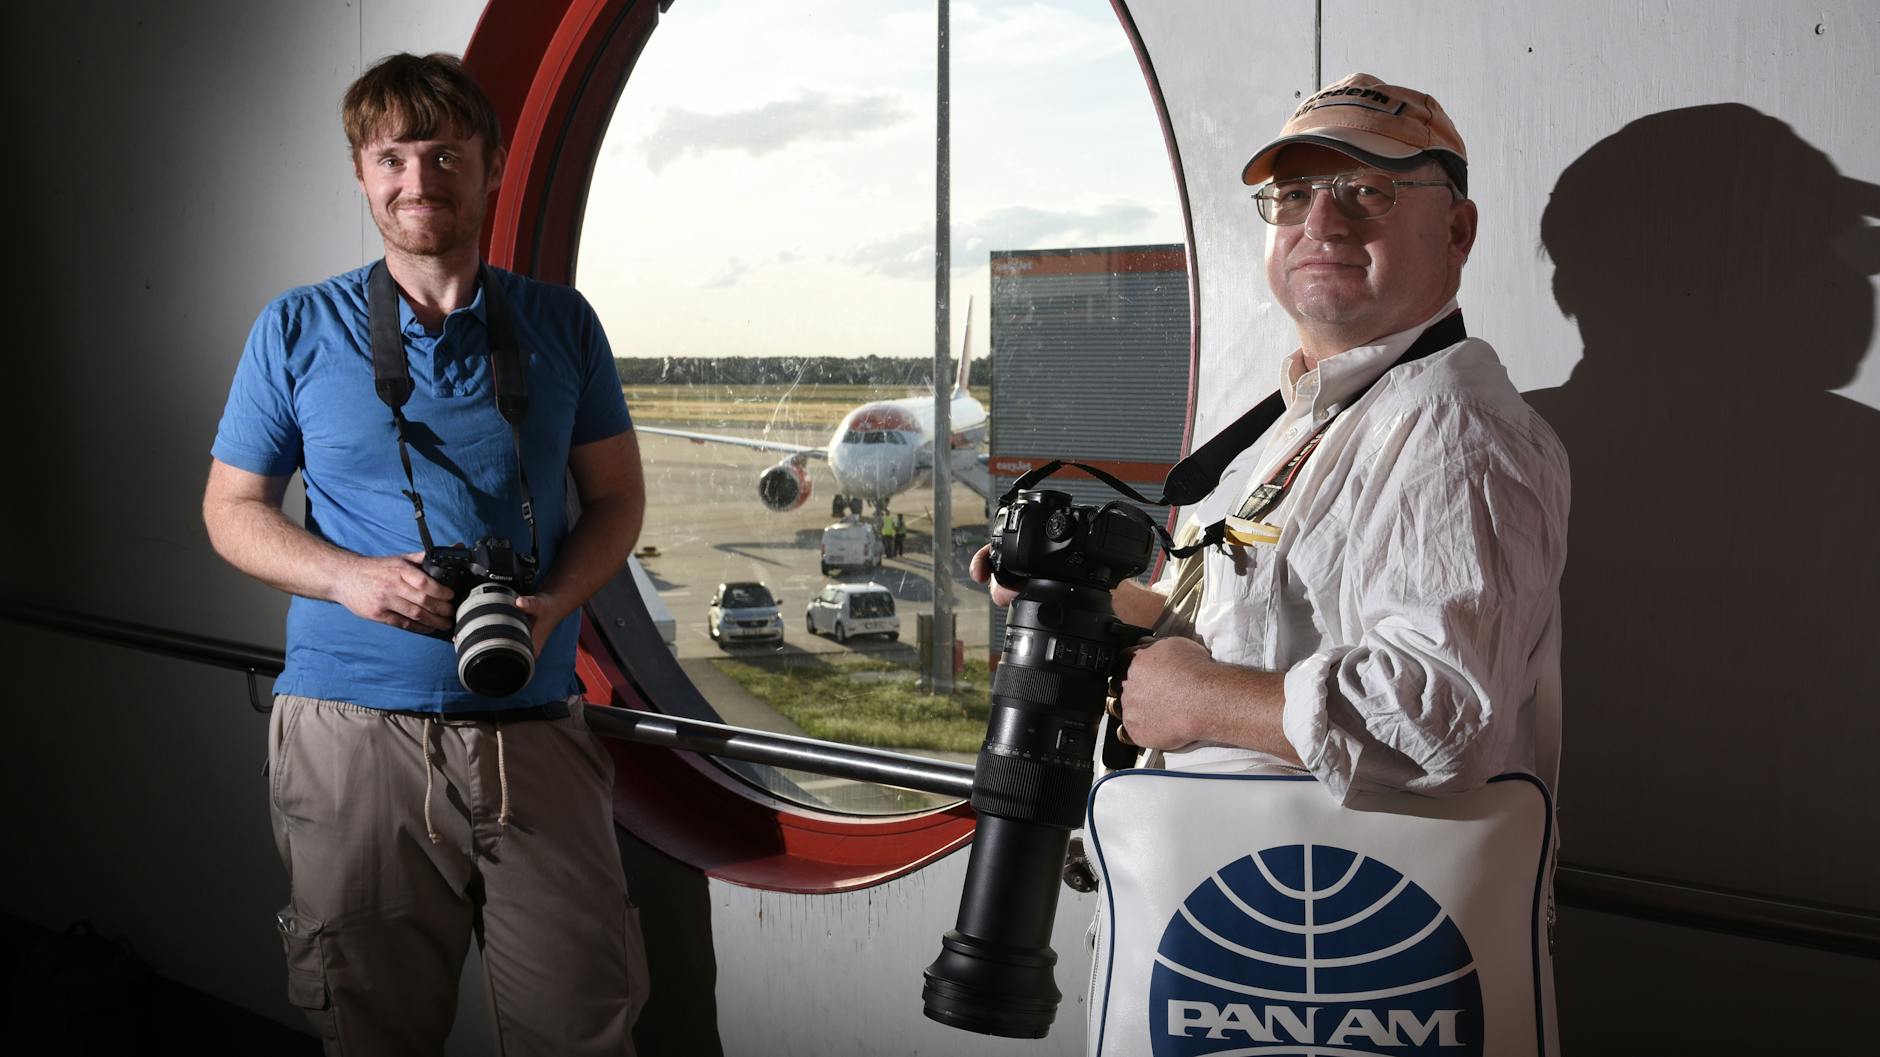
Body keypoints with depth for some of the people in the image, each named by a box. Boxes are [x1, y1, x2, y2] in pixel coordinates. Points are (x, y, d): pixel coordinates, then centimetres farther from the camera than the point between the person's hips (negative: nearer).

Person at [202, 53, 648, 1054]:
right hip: (354, 733, 0)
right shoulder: (298, 330, 5)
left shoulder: (560, 323, 8)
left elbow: (616, 497, 11)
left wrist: (552, 603, -9)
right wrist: (349, 578, -11)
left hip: (533, 732, 1)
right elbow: (232, 509, 9)